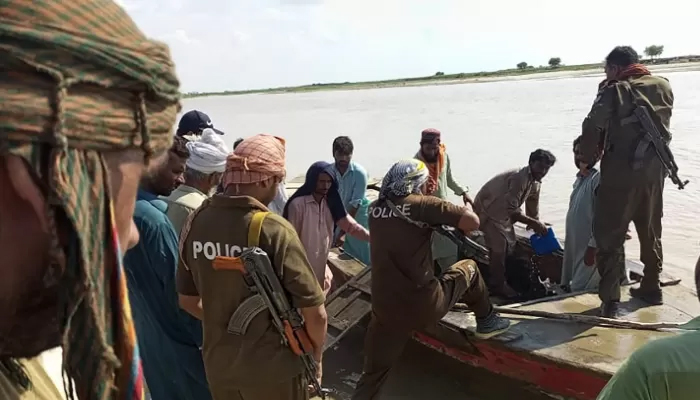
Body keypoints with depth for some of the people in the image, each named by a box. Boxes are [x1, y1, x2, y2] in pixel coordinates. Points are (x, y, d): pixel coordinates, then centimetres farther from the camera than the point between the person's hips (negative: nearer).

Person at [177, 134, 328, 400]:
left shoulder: (196, 222, -7)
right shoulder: (275, 230, -23)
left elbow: (187, 300, 5)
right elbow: (315, 313, -19)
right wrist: (315, 357, 0)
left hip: (217, 363, 5)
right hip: (273, 368, -4)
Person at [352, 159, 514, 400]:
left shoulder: (375, 209, 7)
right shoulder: (422, 204, -11)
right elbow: (472, 222, -14)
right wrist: (466, 208, 9)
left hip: (385, 311, 4)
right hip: (424, 306, -4)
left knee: (373, 374, 17)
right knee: (468, 268, 22)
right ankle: (486, 321, 41)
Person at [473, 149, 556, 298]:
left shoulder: (535, 183, -1)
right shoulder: (519, 178, -32)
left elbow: (533, 210, 9)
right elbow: (511, 210, -35)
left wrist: (537, 226, 9)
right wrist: (534, 224, -30)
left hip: (503, 212, 10)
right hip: (487, 210, -10)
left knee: (509, 243, 13)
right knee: (499, 247, -10)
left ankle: (500, 281, 27)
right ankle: (497, 285, 3)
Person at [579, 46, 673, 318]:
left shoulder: (615, 91, -9)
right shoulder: (663, 86, 10)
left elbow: (592, 127, -16)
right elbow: (660, 124, 11)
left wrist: (587, 159, -2)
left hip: (622, 170, -6)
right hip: (654, 168, 6)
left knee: (610, 235, 0)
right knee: (651, 232, 20)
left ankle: (610, 299, -4)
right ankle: (651, 288, 31)